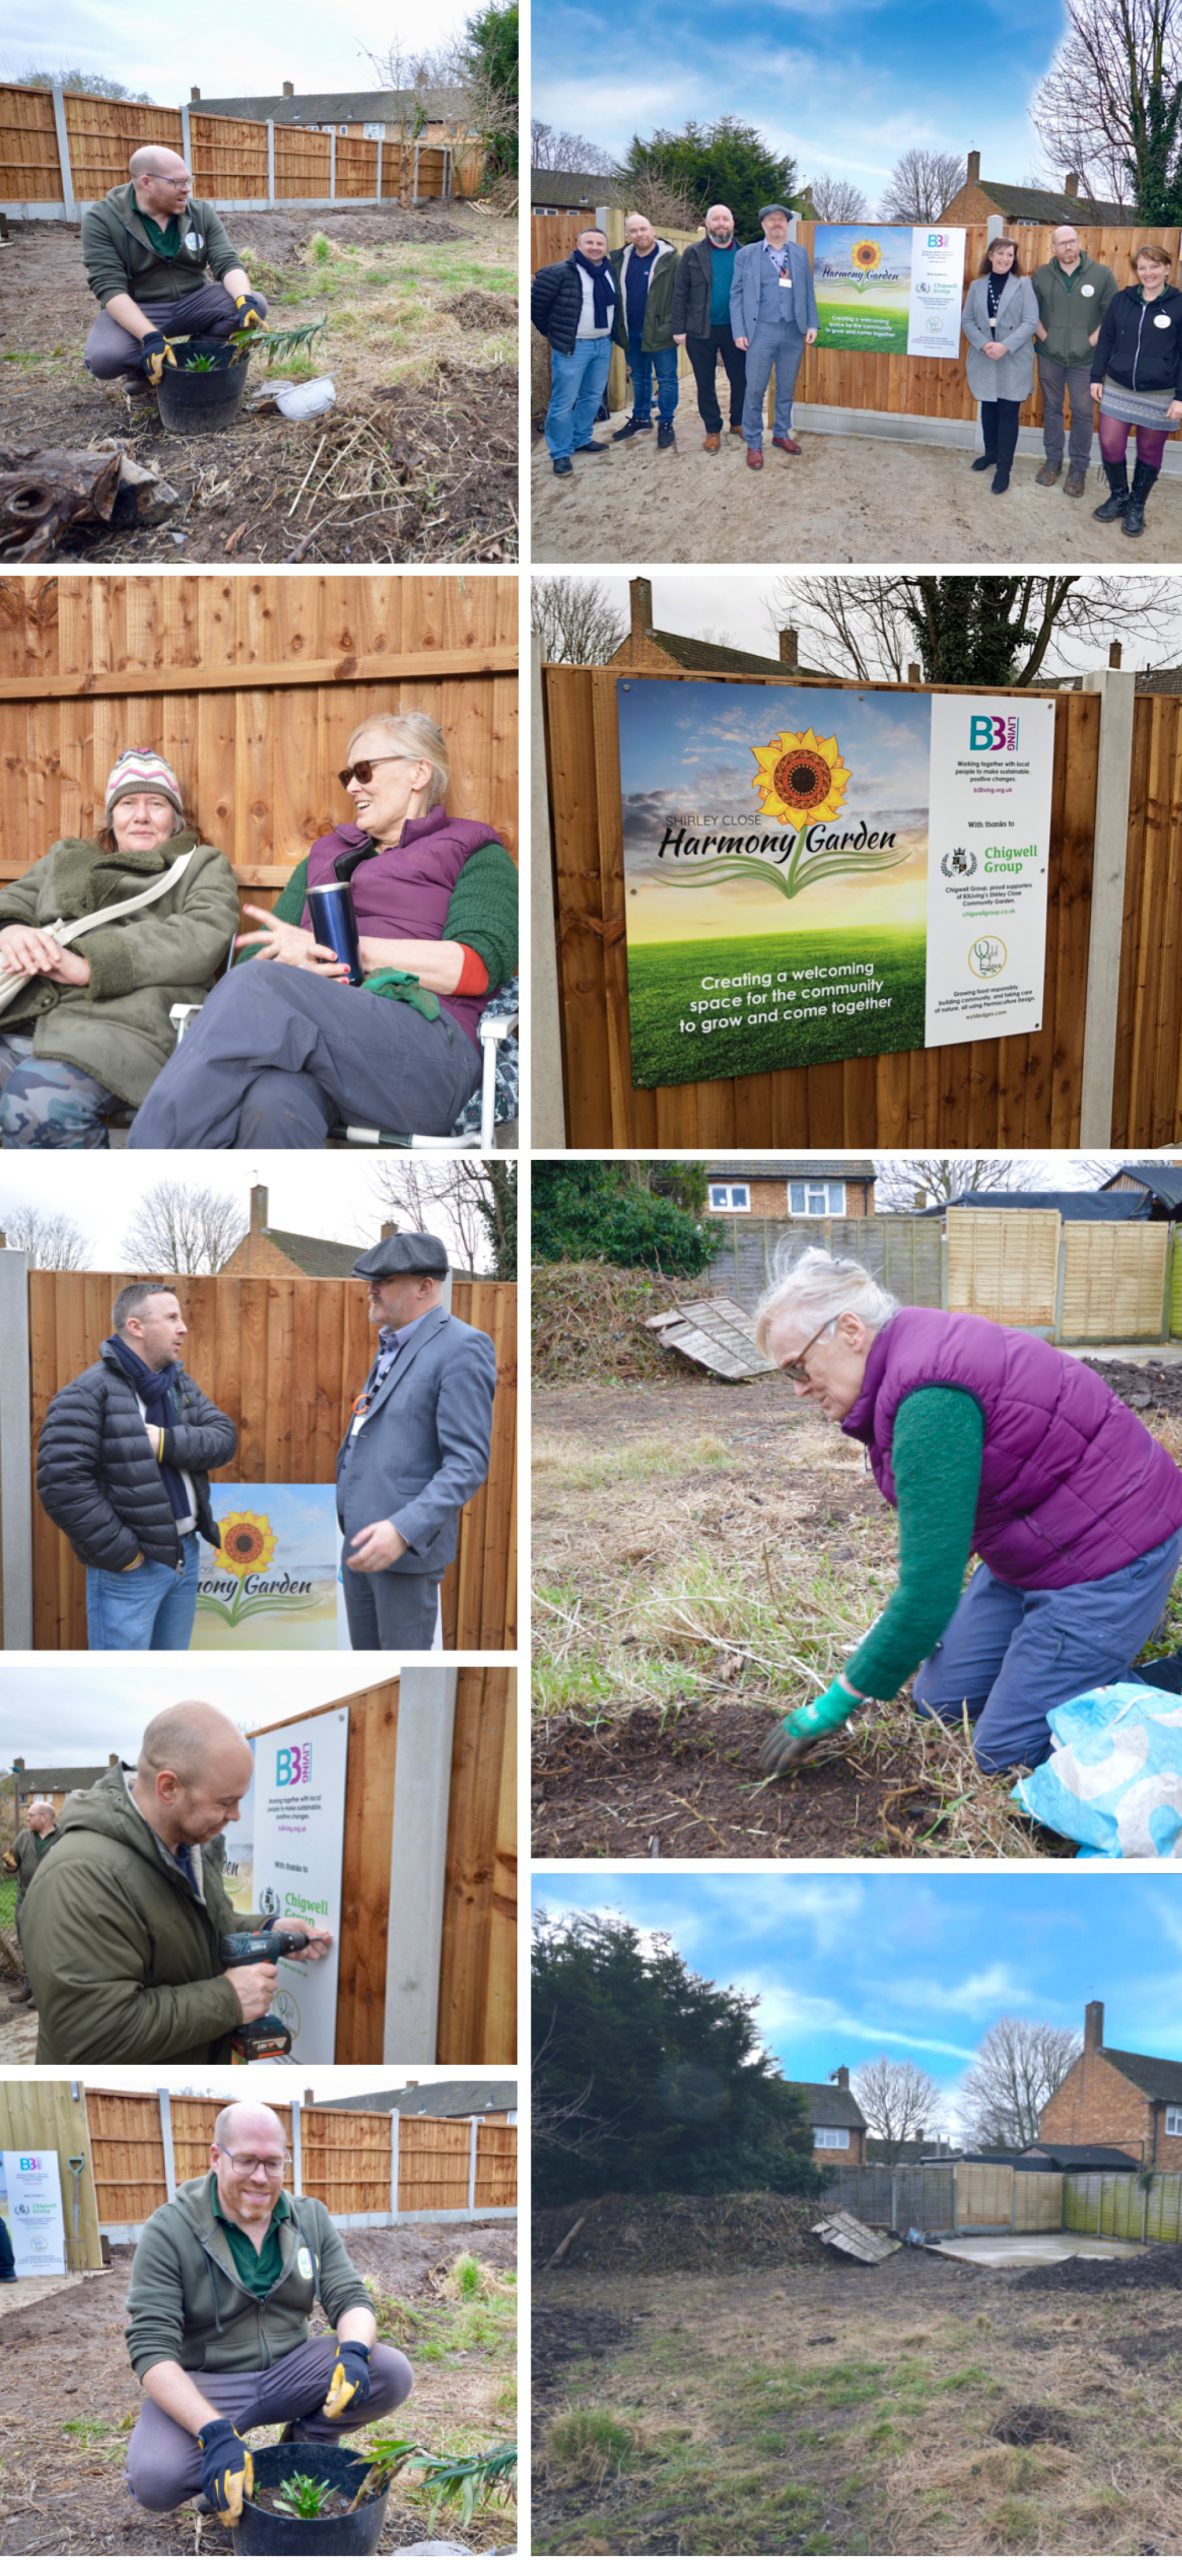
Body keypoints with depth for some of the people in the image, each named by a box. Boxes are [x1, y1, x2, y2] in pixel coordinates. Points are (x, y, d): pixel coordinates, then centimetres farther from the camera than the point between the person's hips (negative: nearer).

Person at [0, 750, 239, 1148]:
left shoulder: (202, 866, 20)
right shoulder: (65, 857, 35)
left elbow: (202, 939, 0)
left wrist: (87, 964, -11)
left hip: (119, 1023, -4)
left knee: (38, 1106, -38)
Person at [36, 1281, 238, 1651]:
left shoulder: (181, 1383, 11)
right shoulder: (88, 1394, -15)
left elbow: (223, 1437, 1)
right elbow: (62, 1482, -22)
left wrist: (168, 1443, -19)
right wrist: (121, 1552, -18)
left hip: (185, 1553, 8)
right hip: (130, 1568, -8)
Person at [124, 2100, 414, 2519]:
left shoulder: (312, 2218, 2)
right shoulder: (168, 2230, -13)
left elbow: (350, 2300, -1)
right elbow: (151, 2349, -20)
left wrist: (354, 2351, -28)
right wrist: (214, 2433, -35)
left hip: (289, 2372, 4)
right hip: (202, 2383, -4)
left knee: (392, 2374, -21)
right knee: (154, 2479, -34)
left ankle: (306, 2441, 4)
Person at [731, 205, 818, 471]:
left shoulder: (800, 254, 9)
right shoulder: (746, 255, 2)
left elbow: (808, 292, 10)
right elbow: (737, 295, 0)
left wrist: (812, 325, 2)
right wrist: (739, 332, -7)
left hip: (793, 331, 3)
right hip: (761, 330, -3)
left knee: (786, 387, 11)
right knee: (755, 389, -3)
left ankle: (782, 433, 24)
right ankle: (753, 444, 5)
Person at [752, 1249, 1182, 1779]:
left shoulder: (930, 1400, -29)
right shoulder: (911, 1351, 1)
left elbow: (929, 1591, -29)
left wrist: (833, 1707, -20)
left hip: (1108, 1553, -10)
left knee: (1005, 1754, -6)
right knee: (941, 1702, 12)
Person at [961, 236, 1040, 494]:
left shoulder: (1023, 284, -3)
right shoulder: (977, 285, 5)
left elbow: (1031, 322, -9)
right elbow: (967, 320, 2)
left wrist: (1005, 346, -20)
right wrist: (983, 344, -15)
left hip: (1014, 361, -3)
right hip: (984, 359, 3)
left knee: (1009, 412, -2)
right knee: (988, 408, 15)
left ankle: (1004, 467, 3)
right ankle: (991, 453, 33)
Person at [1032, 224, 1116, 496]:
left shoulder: (1102, 274, -5)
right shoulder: (1041, 275, 1)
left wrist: (1092, 341, -9)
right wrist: (1044, 338, -3)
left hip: (1084, 359, -2)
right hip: (1049, 356, 2)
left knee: (1082, 412, 1)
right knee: (1052, 408, 12)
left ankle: (1078, 468, 10)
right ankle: (1053, 460, 25)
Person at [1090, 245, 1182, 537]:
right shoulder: (1121, 300, 1)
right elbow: (1105, 340, 8)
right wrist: (1096, 377, 3)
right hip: (1118, 388, 2)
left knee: (1149, 452, 8)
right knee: (1110, 445, 0)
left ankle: (1136, 507, 25)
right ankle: (1118, 496, 24)